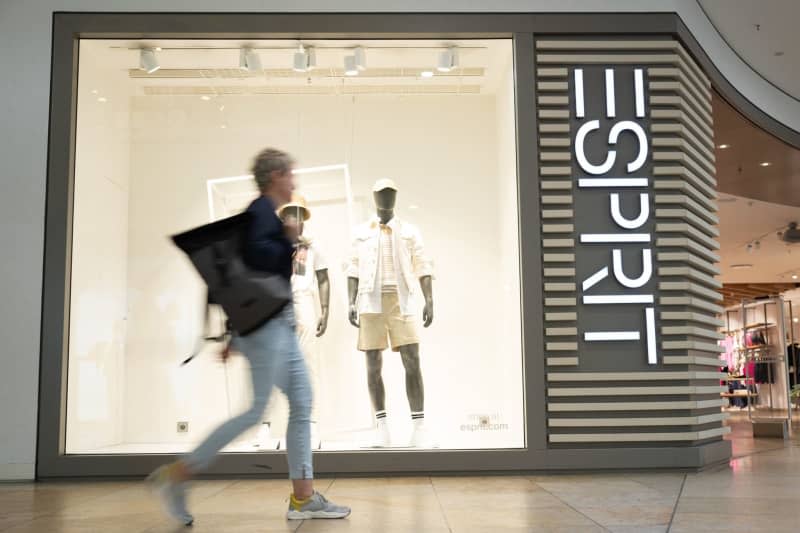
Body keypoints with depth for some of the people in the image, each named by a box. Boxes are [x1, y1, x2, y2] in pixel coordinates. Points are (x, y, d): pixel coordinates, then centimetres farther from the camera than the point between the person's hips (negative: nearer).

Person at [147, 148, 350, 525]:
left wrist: (236, 337, 22)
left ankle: (303, 498, 9)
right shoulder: (262, 209, -7)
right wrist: (290, 239, -7)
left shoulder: (268, 214, 22)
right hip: (266, 321, -10)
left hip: (278, 323, 10)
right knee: (257, 410, -9)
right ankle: (176, 475, -1)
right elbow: (255, 254, -27)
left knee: (302, 404, 6)